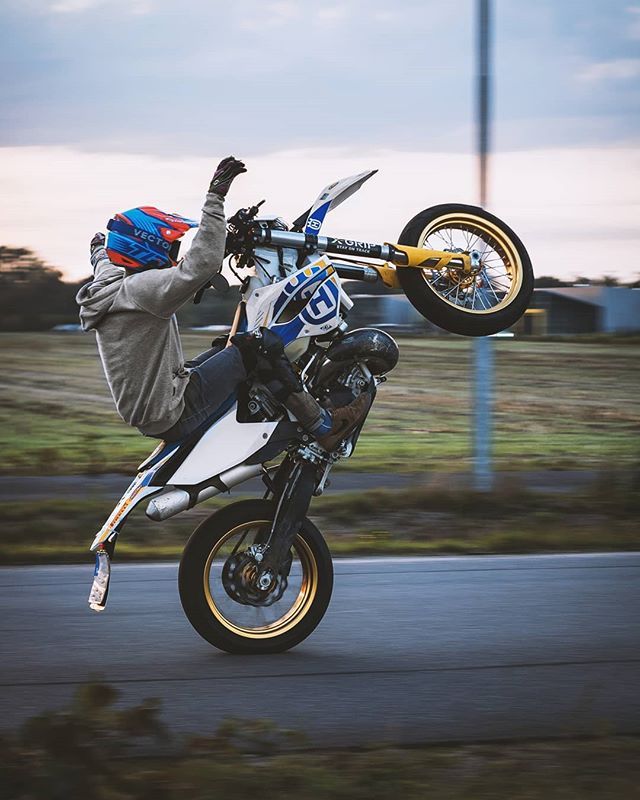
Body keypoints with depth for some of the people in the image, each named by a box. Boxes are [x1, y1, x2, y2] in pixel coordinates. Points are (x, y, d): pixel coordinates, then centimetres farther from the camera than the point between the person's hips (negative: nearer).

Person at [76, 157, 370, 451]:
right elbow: (201, 264, -36)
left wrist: (100, 248, 56)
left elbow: (104, 262, 33)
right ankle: (324, 427, -5)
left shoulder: (110, 283, 6)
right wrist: (214, 199, -34)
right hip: (174, 415, -11)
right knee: (261, 345, -12)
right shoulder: (140, 288, -23)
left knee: (233, 347, 24)